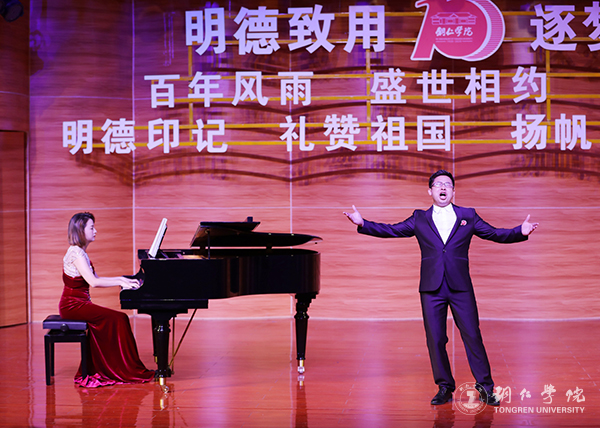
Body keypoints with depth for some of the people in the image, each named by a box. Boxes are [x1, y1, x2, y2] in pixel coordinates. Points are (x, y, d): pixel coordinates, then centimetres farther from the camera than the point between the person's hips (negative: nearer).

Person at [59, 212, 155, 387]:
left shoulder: (80, 252, 15)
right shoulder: (75, 253, -16)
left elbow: (95, 279, 20)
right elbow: (93, 281, -24)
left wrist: (121, 279, 13)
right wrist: (120, 283, -17)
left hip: (78, 303, 10)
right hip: (73, 305, -10)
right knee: (119, 319, -14)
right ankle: (130, 371, -7)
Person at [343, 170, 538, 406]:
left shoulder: (468, 217, 10)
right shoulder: (420, 219, 10)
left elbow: (495, 234, 7)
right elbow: (391, 230, 7)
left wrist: (521, 232, -9)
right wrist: (362, 224, -5)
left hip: (461, 288, -1)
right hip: (431, 289, 1)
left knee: (472, 335, -2)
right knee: (435, 339, 2)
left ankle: (485, 387, 7)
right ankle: (445, 387, 15)